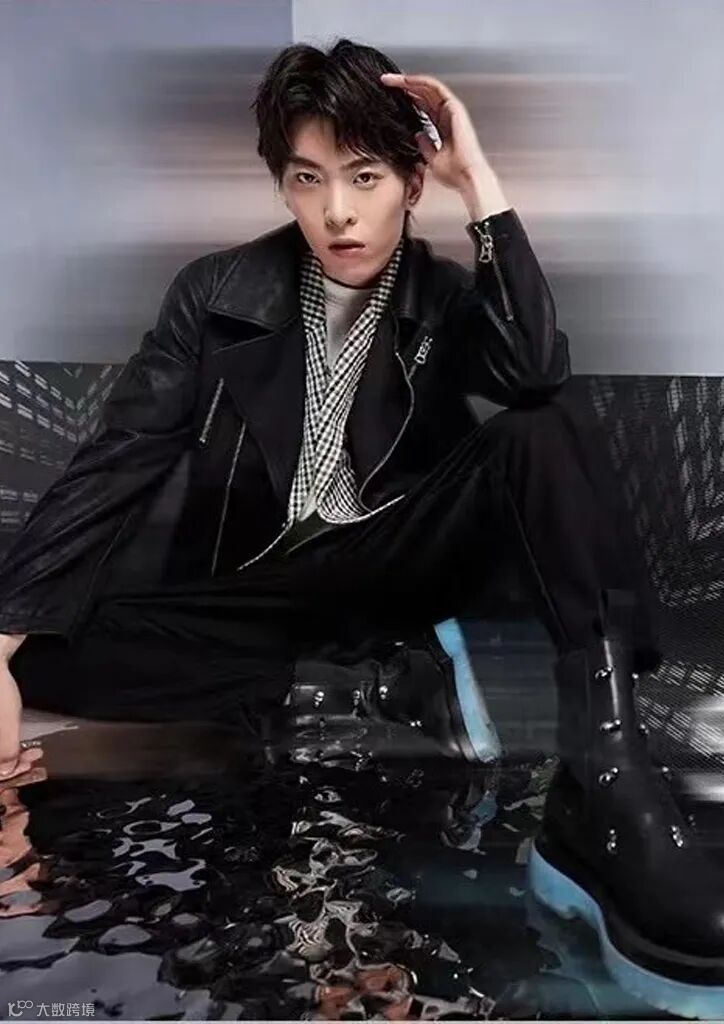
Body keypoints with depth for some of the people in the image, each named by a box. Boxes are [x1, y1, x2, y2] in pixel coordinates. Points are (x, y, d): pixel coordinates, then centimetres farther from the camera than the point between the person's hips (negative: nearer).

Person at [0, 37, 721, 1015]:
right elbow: (113, 468, -7)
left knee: (542, 438, -27)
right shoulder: (217, 293, 0)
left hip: (398, 561, 0)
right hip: (260, 588, 1)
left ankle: (604, 786, -37)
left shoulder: (447, 298, 2)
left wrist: (478, 177, -17)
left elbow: (539, 377, -21)